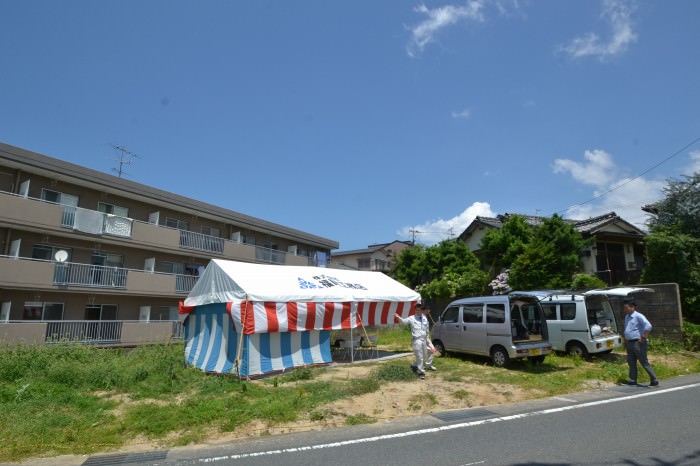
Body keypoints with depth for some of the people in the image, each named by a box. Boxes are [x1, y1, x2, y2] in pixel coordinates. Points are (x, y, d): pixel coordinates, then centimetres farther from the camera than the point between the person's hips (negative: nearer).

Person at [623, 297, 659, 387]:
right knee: (631, 362, 10)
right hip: (629, 343, 8)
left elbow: (648, 326, -24)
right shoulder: (627, 317, 14)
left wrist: (643, 338, -21)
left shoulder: (638, 316, -13)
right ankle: (633, 380, 16)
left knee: (644, 362, -3)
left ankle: (654, 380, 7)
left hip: (638, 343, -8)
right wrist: (625, 340, 20)